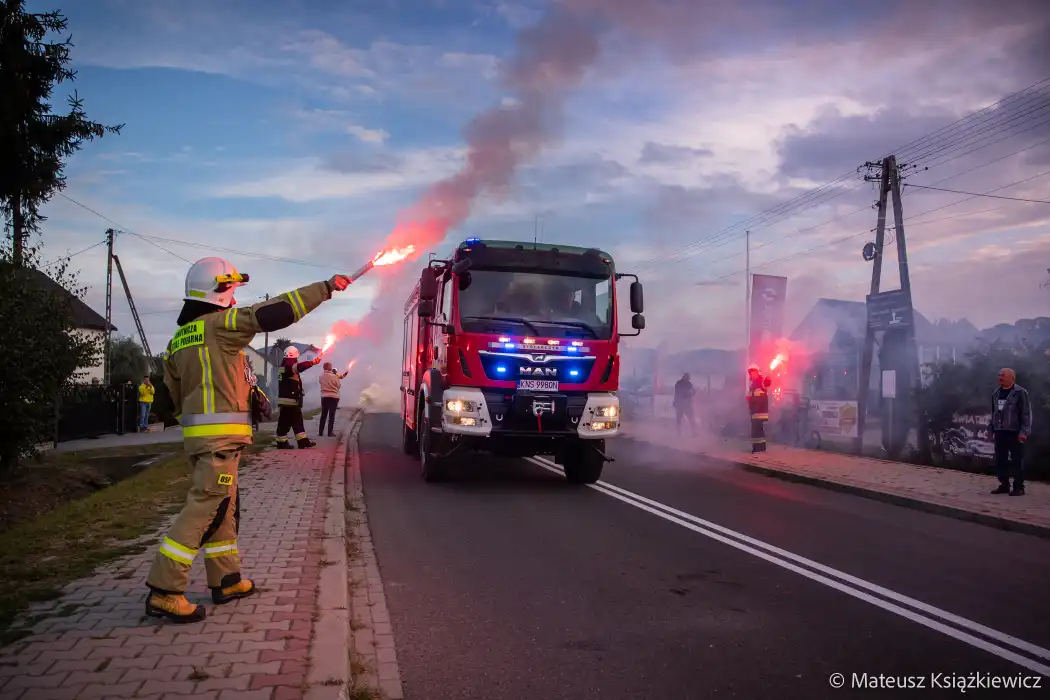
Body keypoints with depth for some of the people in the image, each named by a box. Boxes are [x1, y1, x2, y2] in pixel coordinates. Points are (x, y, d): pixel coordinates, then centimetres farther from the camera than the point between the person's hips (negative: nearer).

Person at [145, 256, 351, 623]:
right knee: (205, 508, -8)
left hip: (195, 434, 9)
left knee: (223, 507, 16)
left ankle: (226, 580, 24)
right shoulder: (220, 324, -10)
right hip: (220, 436, -9)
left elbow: (174, 394, 20)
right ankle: (164, 591, -7)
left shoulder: (178, 339, 16)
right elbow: (274, 313, -17)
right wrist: (325, 288, -11)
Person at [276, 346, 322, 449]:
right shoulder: (287, 366, -16)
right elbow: (299, 366, -33)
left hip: (292, 401, 11)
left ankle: (302, 440, 13)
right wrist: (313, 362, -41)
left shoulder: (286, 367, 20)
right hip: (288, 401, -11)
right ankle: (281, 442, 4)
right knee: (285, 423, -3)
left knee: (297, 421, 11)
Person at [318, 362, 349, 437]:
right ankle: (330, 433, 2)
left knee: (323, 415, 12)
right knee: (331, 415, 2)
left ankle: (320, 432, 13)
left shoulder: (321, 376, -1)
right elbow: (339, 386, -3)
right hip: (333, 397, -4)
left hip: (324, 396, 4)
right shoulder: (334, 376, -14)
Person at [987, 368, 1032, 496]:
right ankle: (1004, 485, 17)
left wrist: (1024, 431, -17)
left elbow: (1026, 414, -11)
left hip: (1015, 433, -7)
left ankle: (1019, 487, 4)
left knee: (1017, 461, -2)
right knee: (1000, 461, 8)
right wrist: (992, 430, 17)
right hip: (1000, 432, 7)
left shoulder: (1020, 393, -8)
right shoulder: (996, 394, 14)